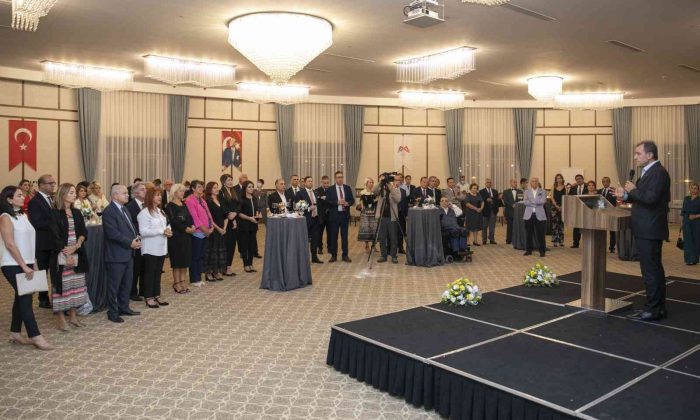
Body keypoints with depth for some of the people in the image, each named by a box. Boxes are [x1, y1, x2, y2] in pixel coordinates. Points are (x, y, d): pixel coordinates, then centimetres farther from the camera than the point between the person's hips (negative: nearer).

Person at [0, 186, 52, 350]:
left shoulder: (23, 215, 11)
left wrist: (30, 263, 6)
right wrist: (24, 266, -16)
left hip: (26, 263, 7)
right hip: (13, 266, -7)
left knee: (21, 298, 11)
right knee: (26, 299, -7)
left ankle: (15, 334, 21)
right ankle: (35, 336, -3)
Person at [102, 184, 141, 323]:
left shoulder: (125, 209, 14)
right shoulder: (109, 212, -15)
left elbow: (131, 227, 18)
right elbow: (113, 233, -22)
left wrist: (136, 238, -1)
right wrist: (130, 243, -18)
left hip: (128, 253, 9)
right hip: (116, 255, -9)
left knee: (127, 283, 17)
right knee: (114, 285, 2)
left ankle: (124, 307, 29)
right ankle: (112, 312, 12)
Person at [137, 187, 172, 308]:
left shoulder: (160, 211, 13)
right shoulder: (144, 212, -12)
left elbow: (166, 225, 21)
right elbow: (143, 231, -19)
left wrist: (168, 230, -3)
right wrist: (162, 231, -22)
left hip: (161, 248, 7)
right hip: (150, 249, -7)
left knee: (158, 272, 12)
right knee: (149, 273, 2)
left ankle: (157, 296, 20)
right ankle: (149, 298, 10)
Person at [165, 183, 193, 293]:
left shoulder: (184, 205, 15)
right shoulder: (170, 206, -7)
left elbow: (189, 217, 9)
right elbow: (173, 221, -16)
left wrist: (192, 226, -10)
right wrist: (185, 228, -19)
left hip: (186, 235, 7)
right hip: (176, 236, -7)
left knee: (185, 259, 8)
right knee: (177, 260, -2)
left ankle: (182, 282, 16)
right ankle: (176, 283, 7)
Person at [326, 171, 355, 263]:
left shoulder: (348, 188, 8)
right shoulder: (330, 189, 0)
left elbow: (352, 200, 6)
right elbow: (328, 201, -8)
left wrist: (347, 203, -16)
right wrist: (337, 202, -21)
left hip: (345, 214, 2)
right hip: (334, 215, -2)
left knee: (344, 235, 6)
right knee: (333, 236, 4)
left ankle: (345, 255, 12)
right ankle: (333, 255, 12)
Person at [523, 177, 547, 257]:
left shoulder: (543, 192, 6)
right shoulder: (527, 191, 10)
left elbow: (543, 201, -12)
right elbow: (525, 202, -4)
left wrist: (531, 201, -10)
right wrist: (536, 203, -13)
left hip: (539, 215, -2)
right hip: (529, 215, 2)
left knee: (540, 234, -2)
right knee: (528, 233, 6)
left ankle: (542, 251, 6)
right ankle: (528, 250, 16)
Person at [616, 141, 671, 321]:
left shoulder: (658, 172, -15)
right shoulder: (649, 172, 16)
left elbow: (651, 198, -27)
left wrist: (633, 190, -12)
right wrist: (626, 195, 6)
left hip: (649, 230, -11)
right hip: (647, 229, 11)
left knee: (651, 270, -5)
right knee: (654, 268, 16)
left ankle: (653, 310, 2)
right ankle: (658, 307, 25)